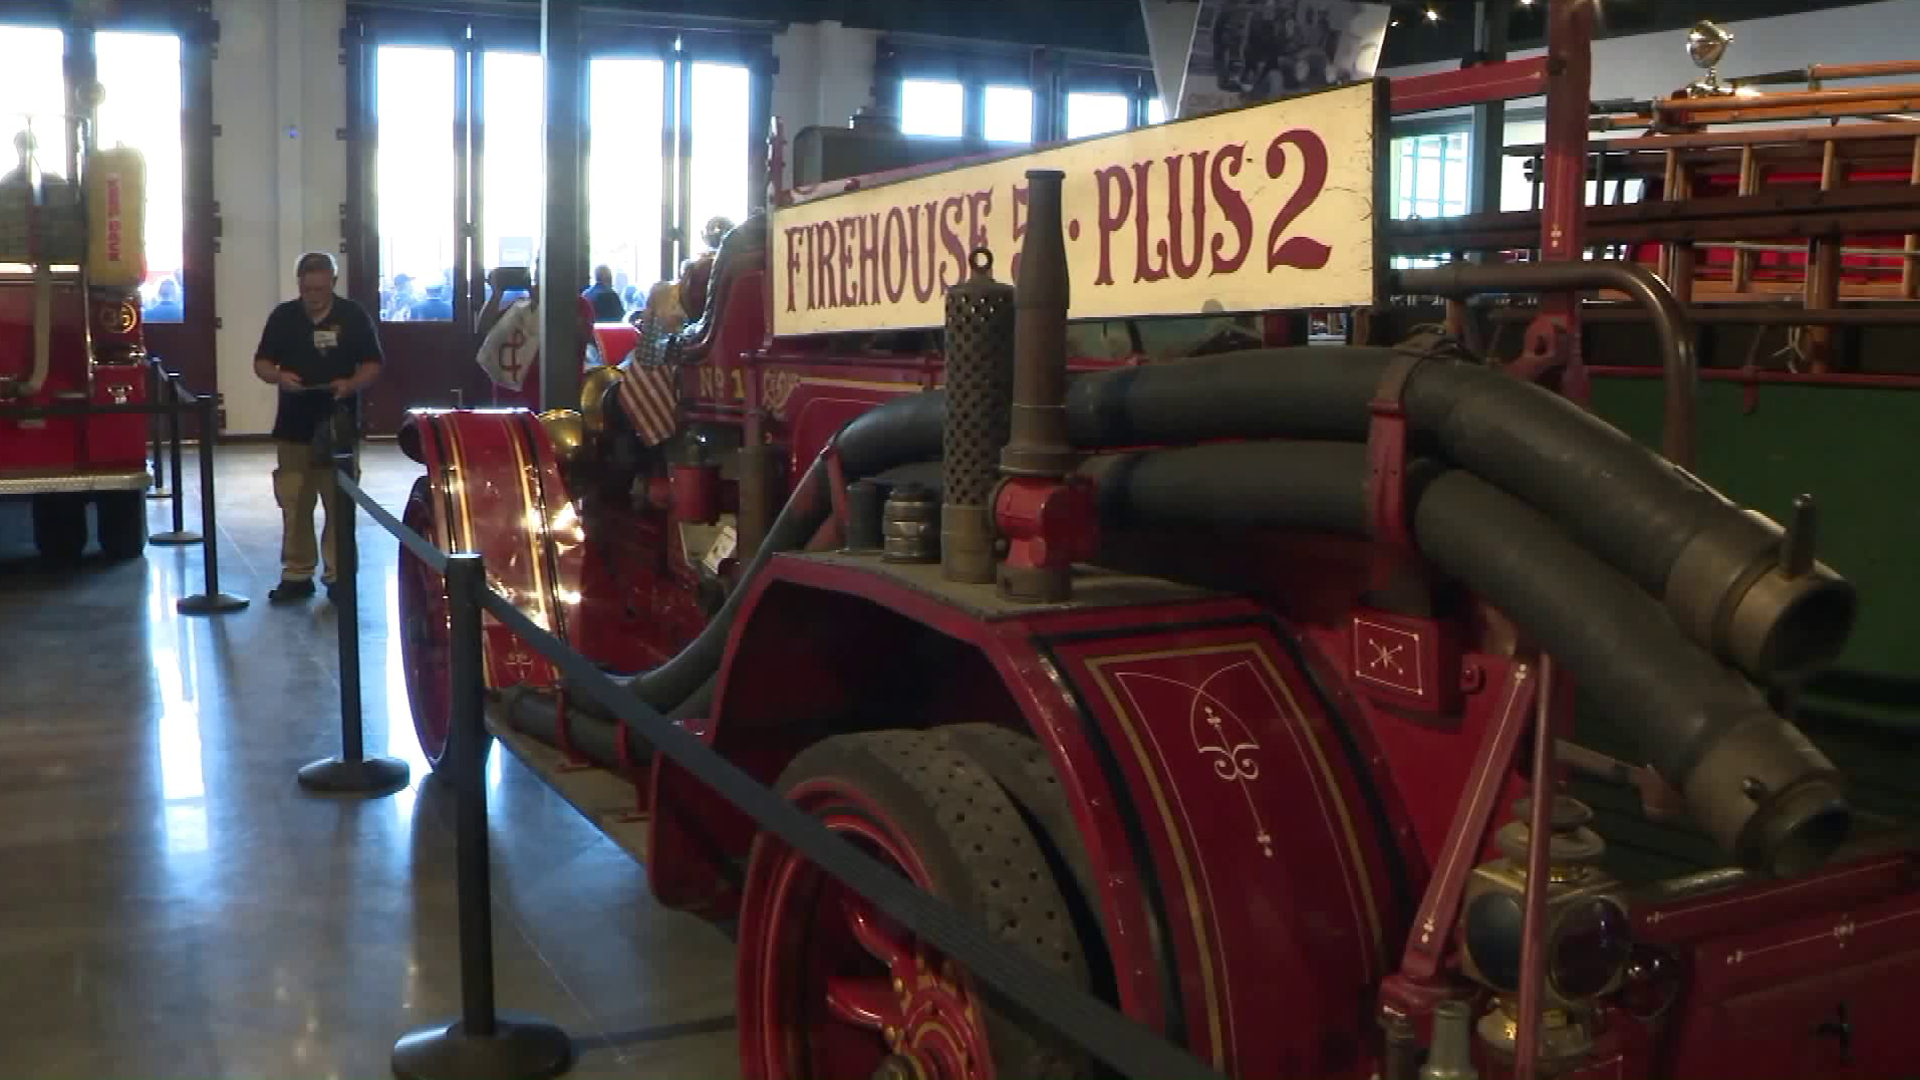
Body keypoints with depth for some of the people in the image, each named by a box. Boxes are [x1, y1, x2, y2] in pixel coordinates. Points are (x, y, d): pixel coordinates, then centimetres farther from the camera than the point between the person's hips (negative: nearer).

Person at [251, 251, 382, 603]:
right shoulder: (283, 316, 6)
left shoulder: (354, 316, 0)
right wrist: (278, 376, -13)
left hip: (340, 426, -2)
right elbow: (261, 362, 9)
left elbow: (373, 365, 2)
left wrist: (351, 384, -18)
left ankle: (339, 576, 8)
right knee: (294, 505, 4)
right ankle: (296, 575, 13)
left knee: (340, 504, 0)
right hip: (294, 427, 2)